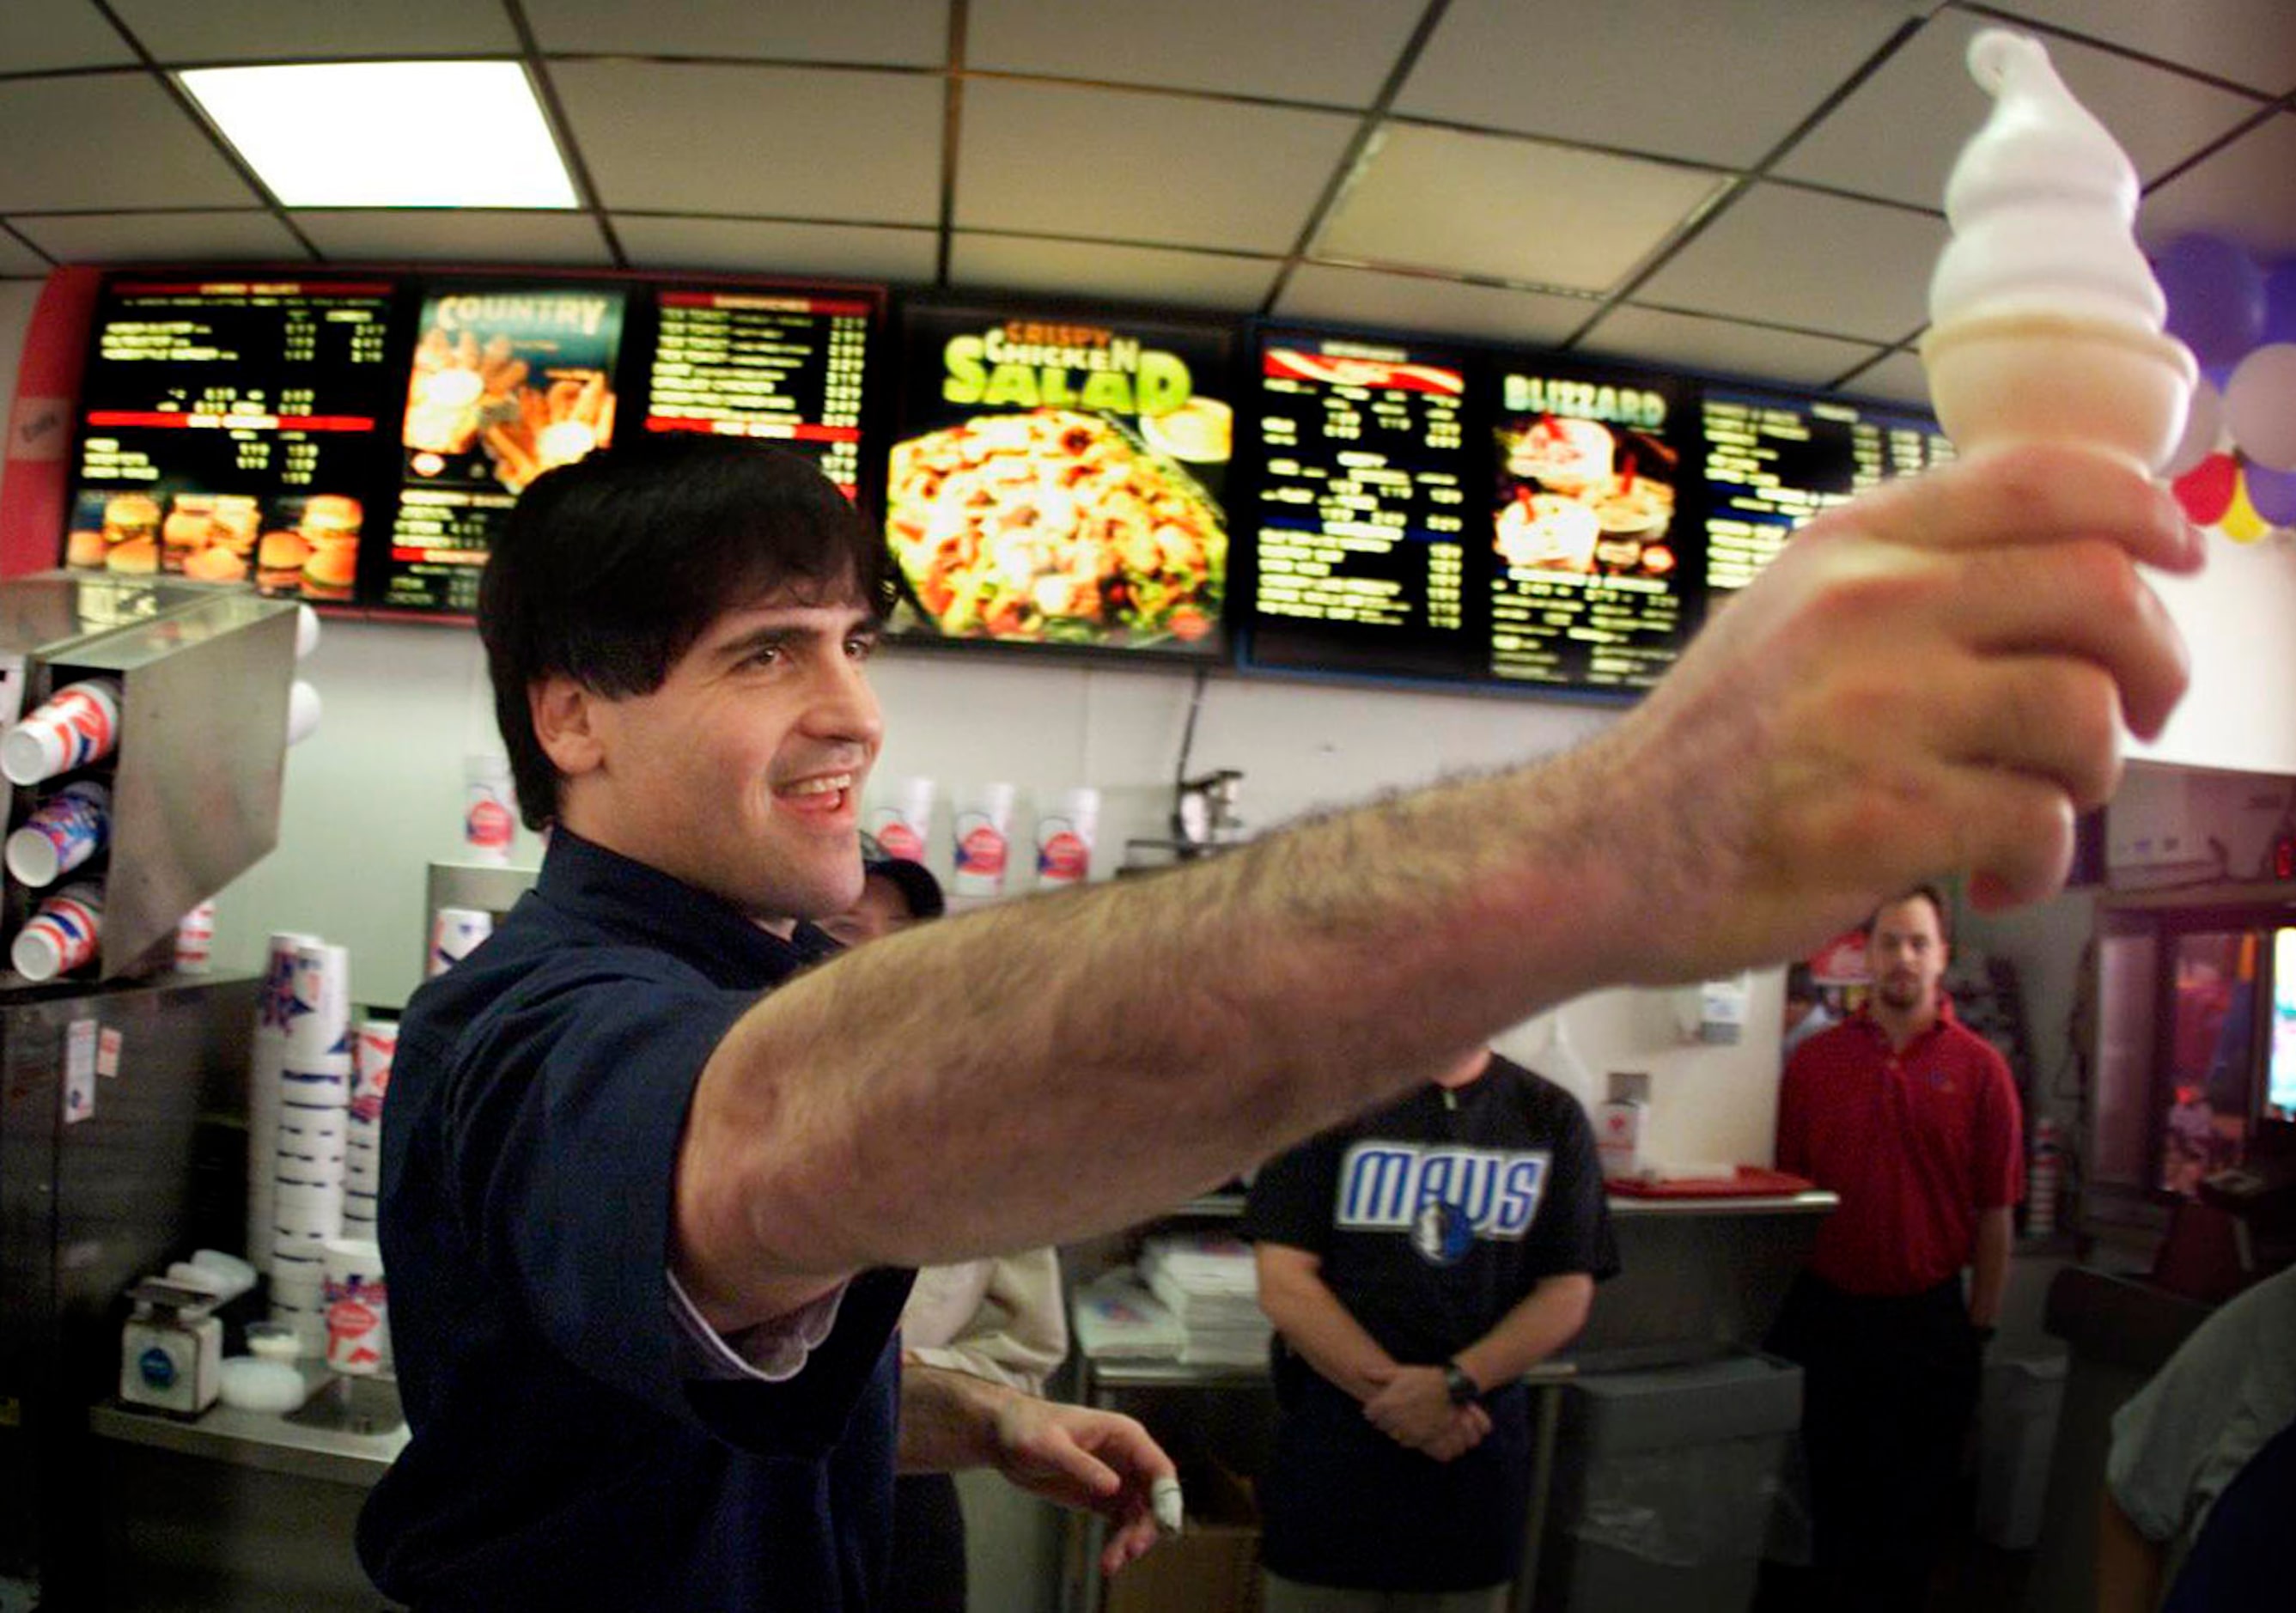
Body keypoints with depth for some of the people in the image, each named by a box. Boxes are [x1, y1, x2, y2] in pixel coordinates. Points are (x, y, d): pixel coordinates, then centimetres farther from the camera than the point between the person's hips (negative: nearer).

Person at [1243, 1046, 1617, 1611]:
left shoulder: (1552, 1118, 3)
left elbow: (1567, 1294, -1)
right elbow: (1284, 1283, -9)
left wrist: (1455, 1385, -14)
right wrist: (1391, 1389, -16)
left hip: (1478, 1453, 2)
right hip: (1333, 1446, -2)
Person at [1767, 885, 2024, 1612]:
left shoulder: (1979, 1067, -4)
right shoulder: (1815, 1060, -1)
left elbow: (1995, 1212, -2)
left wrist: (1981, 1326, -2)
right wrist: (1782, 1312, 1)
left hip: (1930, 1316, -1)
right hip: (1827, 1312, 1)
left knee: (1917, 1500, 12)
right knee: (1835, 1490, 14)